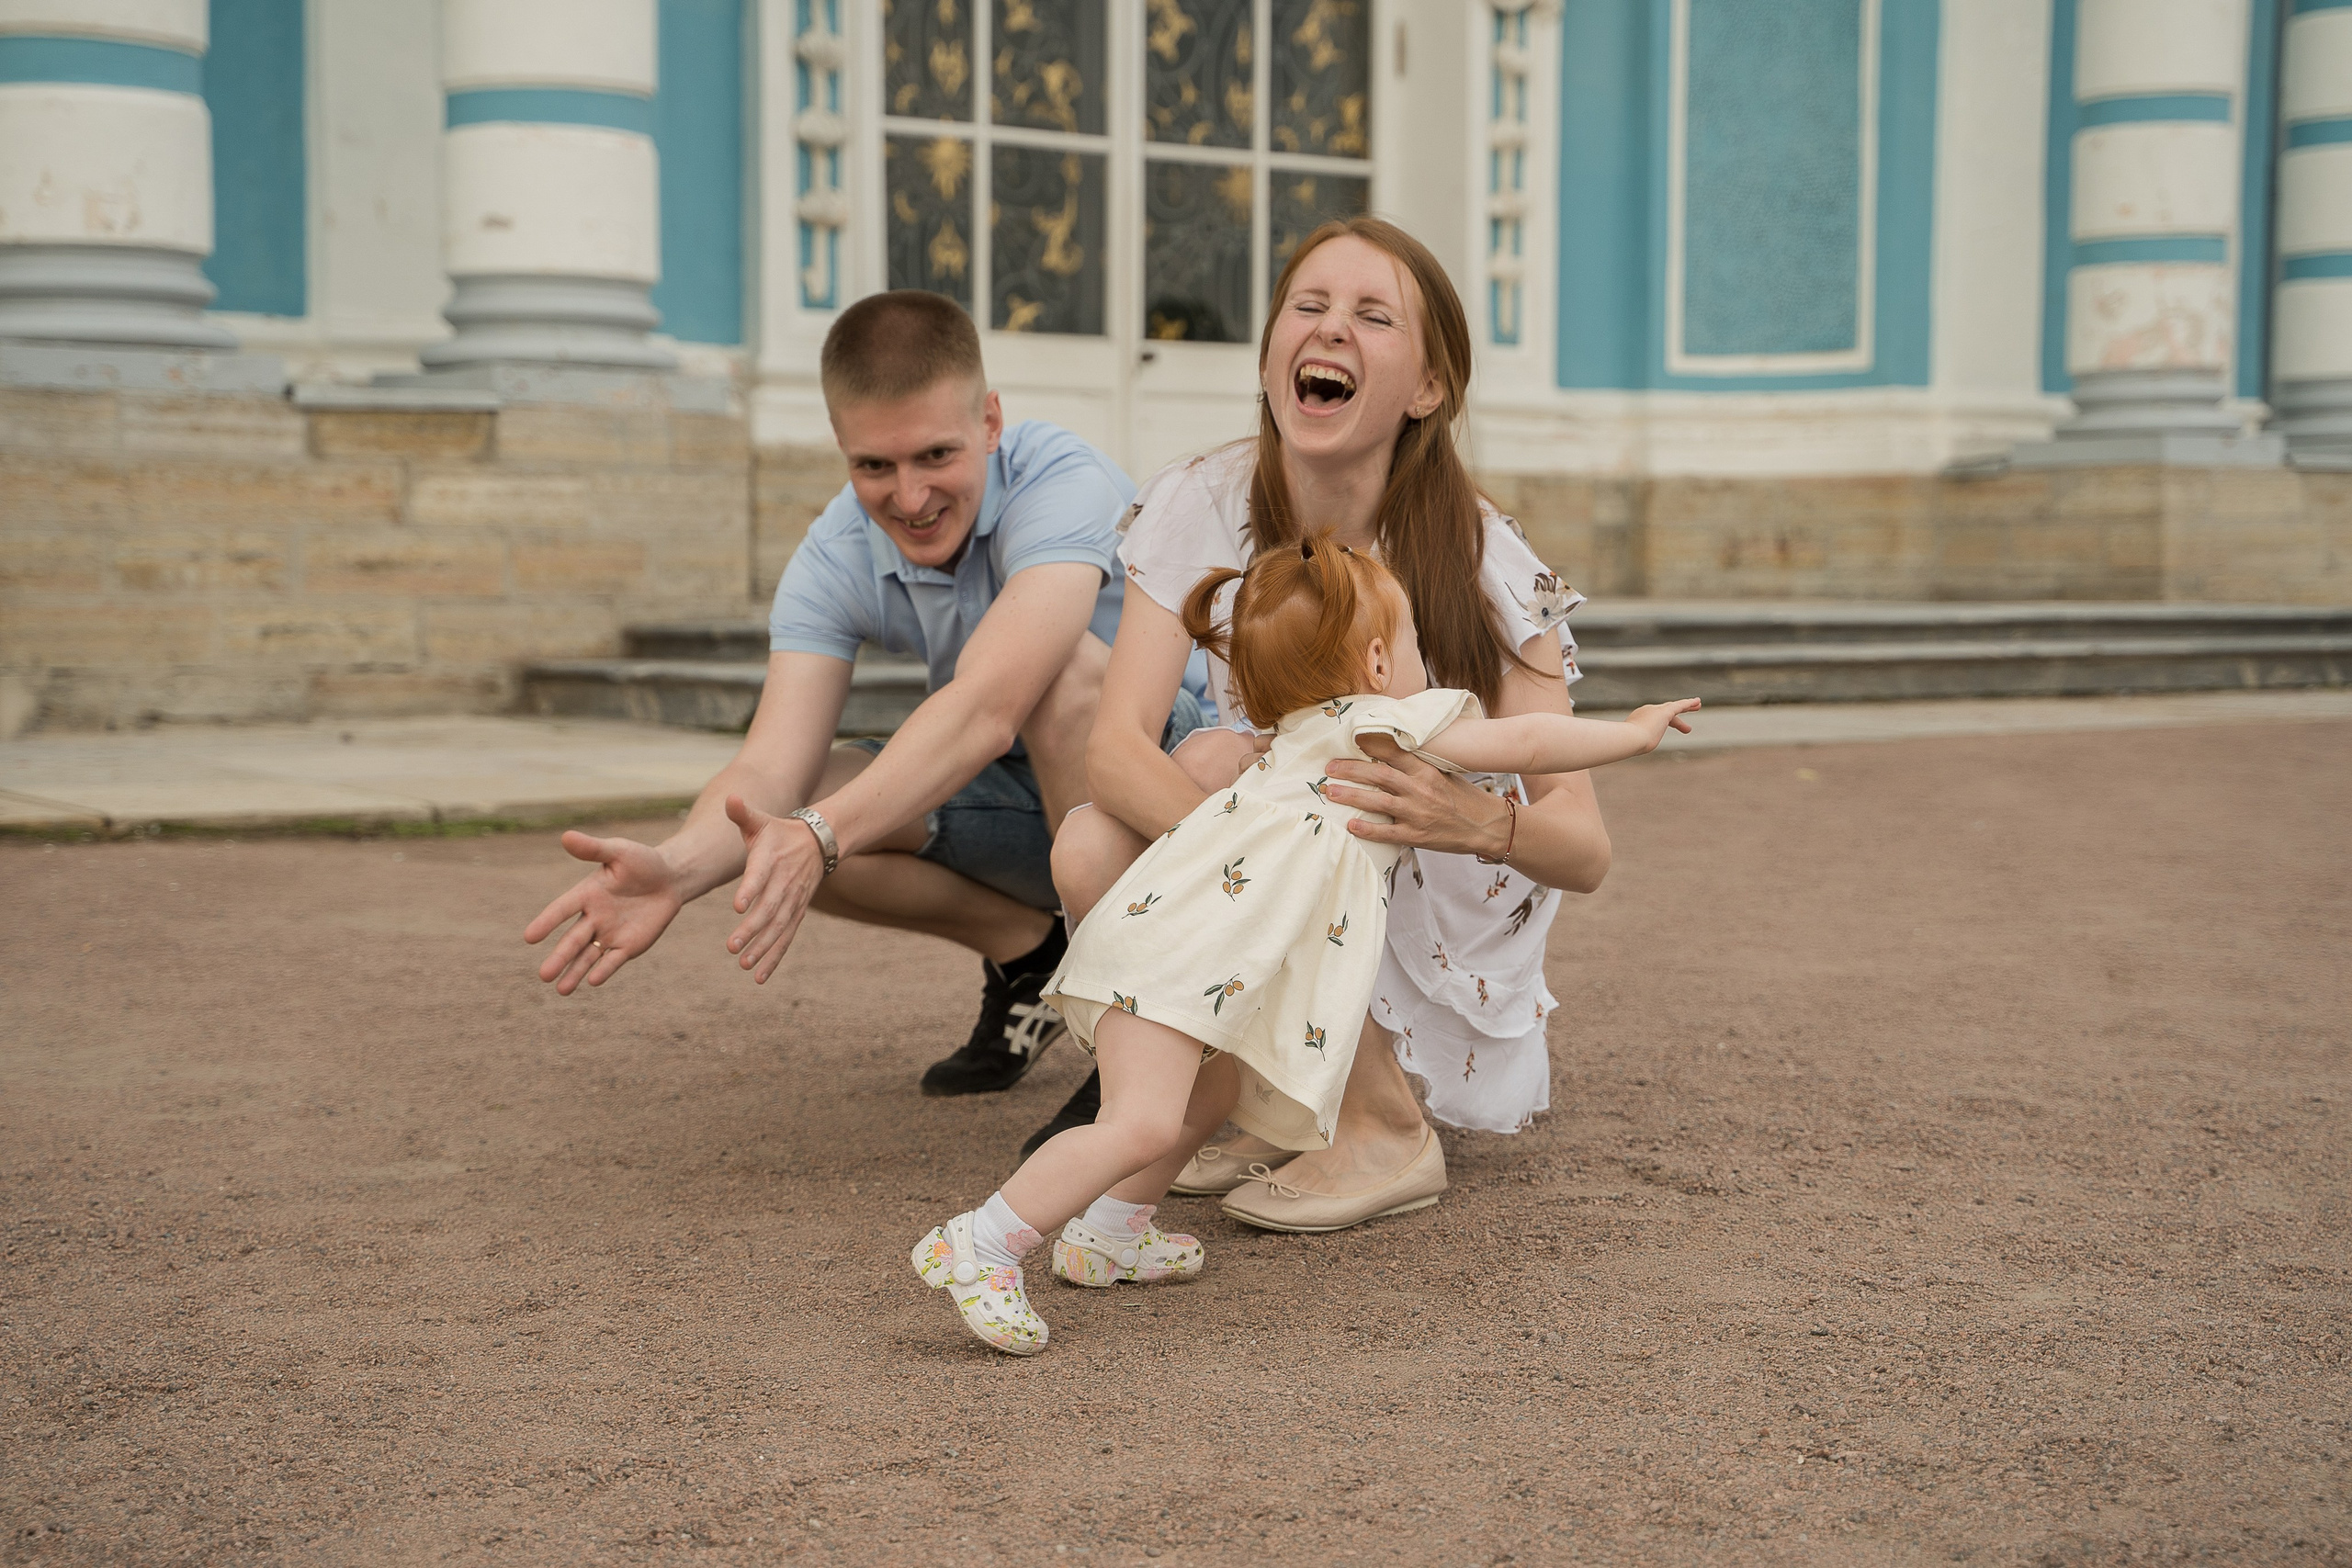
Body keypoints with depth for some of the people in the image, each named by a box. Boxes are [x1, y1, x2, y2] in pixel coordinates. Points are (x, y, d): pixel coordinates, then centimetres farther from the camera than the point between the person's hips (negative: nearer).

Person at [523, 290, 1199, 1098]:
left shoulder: (1065, 482, -29)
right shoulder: (835, 561, -12)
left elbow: (987, 707, -44)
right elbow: (772, 767, -24)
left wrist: (820, 836, -57)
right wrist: (674, 868, -46)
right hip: (1025, 799, 5)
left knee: (1066, 667, -37)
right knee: (780, 815, -18)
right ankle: (1025, 951, 5)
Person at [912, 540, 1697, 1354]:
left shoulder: (1307, 738, 30)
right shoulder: (1386, 725, 3)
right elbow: (1527, 744, 4)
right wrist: (1634, 732, 15)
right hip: (1167, 953, -10)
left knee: (1216, 1090, 27)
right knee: (1142, 1125, -20)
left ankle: (1107, 1233, 32)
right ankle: (979, 1247, -20)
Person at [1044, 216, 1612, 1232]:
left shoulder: (1480, 563, -21)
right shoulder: (1202, 508, -14)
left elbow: (1587, 851, -25)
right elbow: (1116, 745, -25)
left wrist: (1485, 821, -49)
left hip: (1448, 906, -3)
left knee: (1218, 765, -28)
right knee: (1093, 856, -27)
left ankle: (1392, 1132, -14)